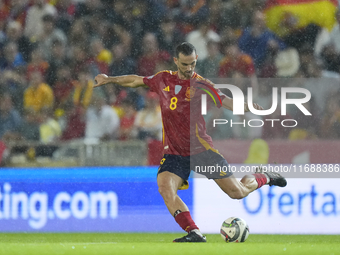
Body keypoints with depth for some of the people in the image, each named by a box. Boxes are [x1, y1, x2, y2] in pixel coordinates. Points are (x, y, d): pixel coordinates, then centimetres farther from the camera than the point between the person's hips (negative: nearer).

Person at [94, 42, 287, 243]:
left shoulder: (201, 85, -7)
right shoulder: (163, 80, 4)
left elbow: (227, 102, -17)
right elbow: (137, 81, 21)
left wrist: (247, 107, -36)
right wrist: (110, 79, 19)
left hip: (201, 149, -3)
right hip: (174, 154, 3)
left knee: (237, 192, -1)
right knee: (165, 188, -27)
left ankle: (263, 178, 34)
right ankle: (195, 233, -27)